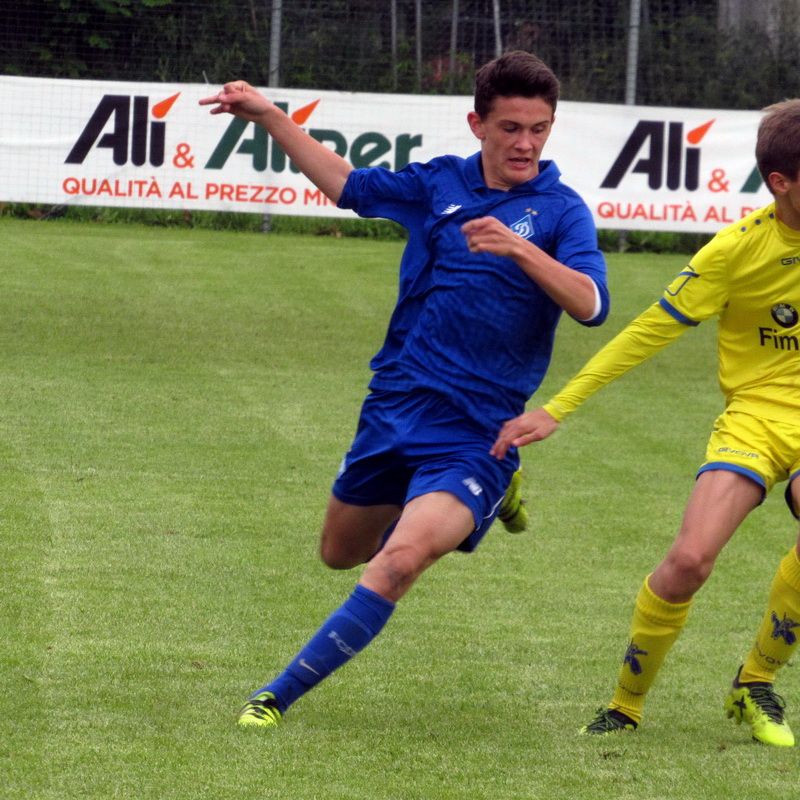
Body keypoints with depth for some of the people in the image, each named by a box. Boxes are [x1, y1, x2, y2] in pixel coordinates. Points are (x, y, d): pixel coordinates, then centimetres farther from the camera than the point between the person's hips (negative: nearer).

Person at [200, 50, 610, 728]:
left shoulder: (561, 211, -8)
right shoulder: (441, 183, 5)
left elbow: (590, 304, -23)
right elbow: (348, 184, 19)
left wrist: (519, 247, -37)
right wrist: (269, 117, 11)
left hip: (473, 435, -6)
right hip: (394, 409, 6)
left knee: (400, 561, -26)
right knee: (342, 551, 21)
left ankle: (278, 698, -18)